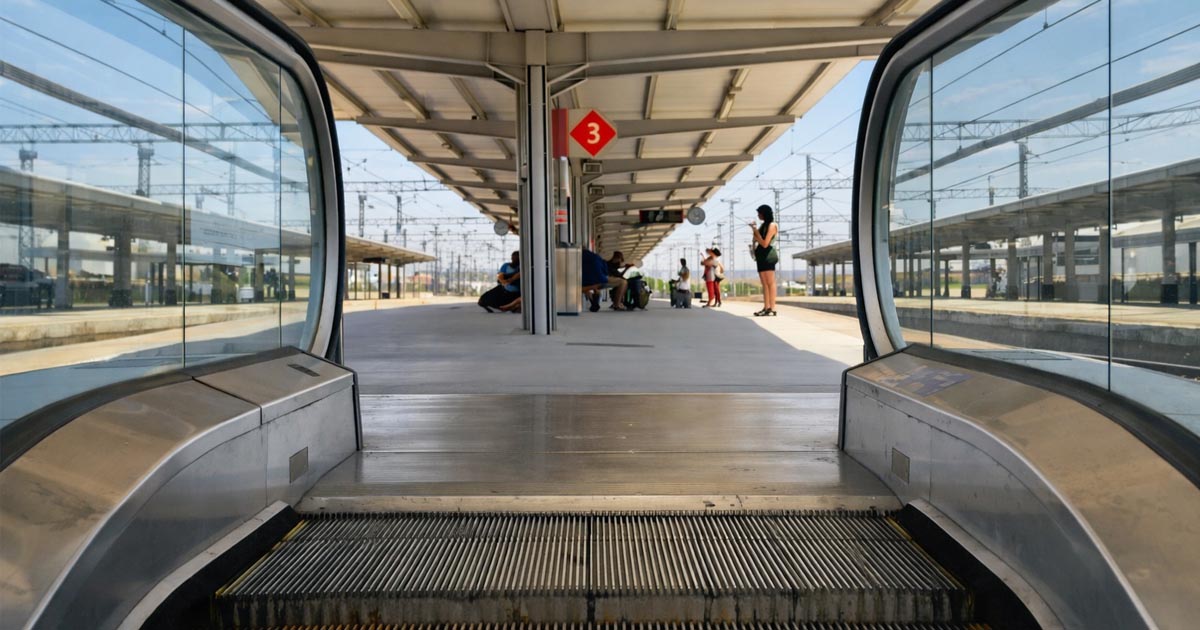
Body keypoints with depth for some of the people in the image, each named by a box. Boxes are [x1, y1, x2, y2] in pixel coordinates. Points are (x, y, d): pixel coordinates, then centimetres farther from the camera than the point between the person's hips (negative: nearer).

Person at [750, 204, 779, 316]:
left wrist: (756, 231, -6)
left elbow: (765, 243, -14)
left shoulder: (772, 225, -7)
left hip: (768, 255, -9)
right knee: (764, 283, 5)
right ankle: (766, 308, 4)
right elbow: (756, 240, 15)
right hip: (761, 256, 9)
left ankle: (772, 309, -12)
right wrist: (754, 230, 4)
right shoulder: (763, 225, 17)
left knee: (770, 283, -10)